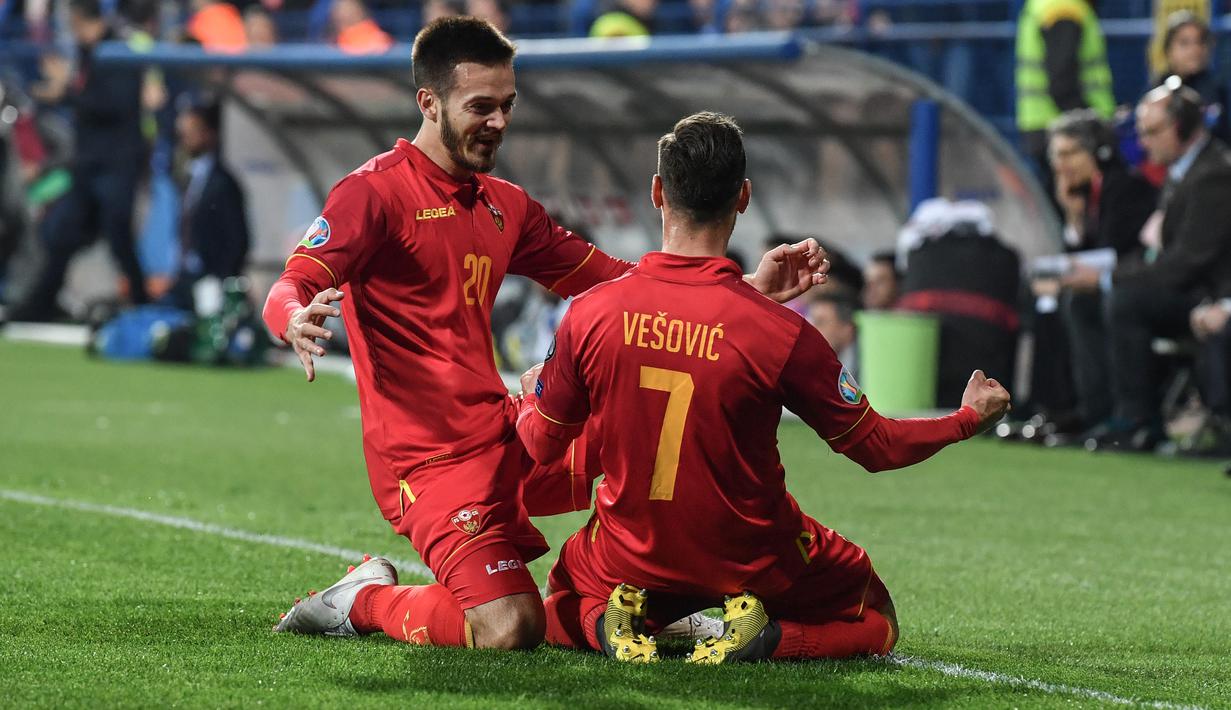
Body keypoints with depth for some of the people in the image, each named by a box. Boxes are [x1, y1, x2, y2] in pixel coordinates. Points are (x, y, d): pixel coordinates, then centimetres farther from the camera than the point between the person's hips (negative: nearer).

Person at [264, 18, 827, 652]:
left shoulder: (505, 206, 17)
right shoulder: (375, 191, -9)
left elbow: (606, 279, 19)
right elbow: (289, 290, -18)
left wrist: (747, 288, 9)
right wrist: (297, 321, -45)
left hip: (506, 434, 8)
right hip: (430, 456, -8)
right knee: (510, 632, -26)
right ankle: (364, 601, 1)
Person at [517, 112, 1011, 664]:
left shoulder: (589, 314, -15)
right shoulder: (779, 332, -22)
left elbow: (543, 443, 0)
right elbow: (875, 446, -9)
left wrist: (532, 397, 24)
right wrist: (969, 416, 9)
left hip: (632, 555, 2)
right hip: (751, 564, -2)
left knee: (565, 607, 34)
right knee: (874, 619, 23)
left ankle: (615, 623, -1)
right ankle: (766, 634, -7)